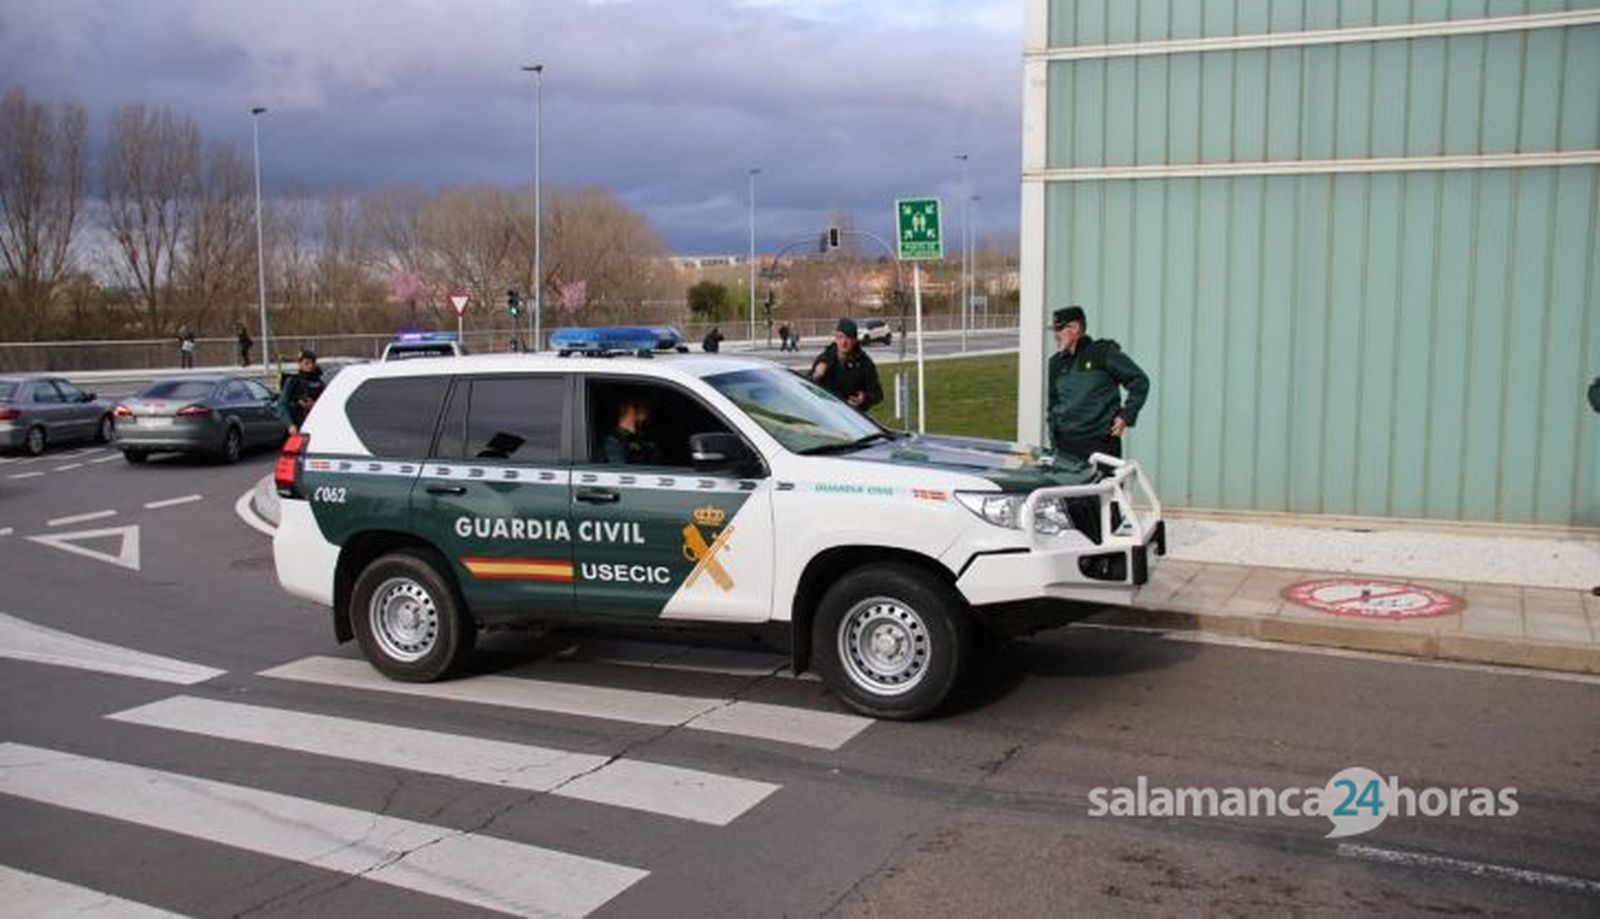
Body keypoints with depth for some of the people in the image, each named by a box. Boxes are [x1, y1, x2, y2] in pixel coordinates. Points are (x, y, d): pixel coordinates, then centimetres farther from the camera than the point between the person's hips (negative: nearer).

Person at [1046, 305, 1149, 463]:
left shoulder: (1103, 353, -3)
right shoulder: (1056, 363, 14)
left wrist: (1126, 415, -7)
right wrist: (1054, 435, 16)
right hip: (1066, 444, 5)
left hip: (1101, 444, -5)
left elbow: (1140, 381, -1)